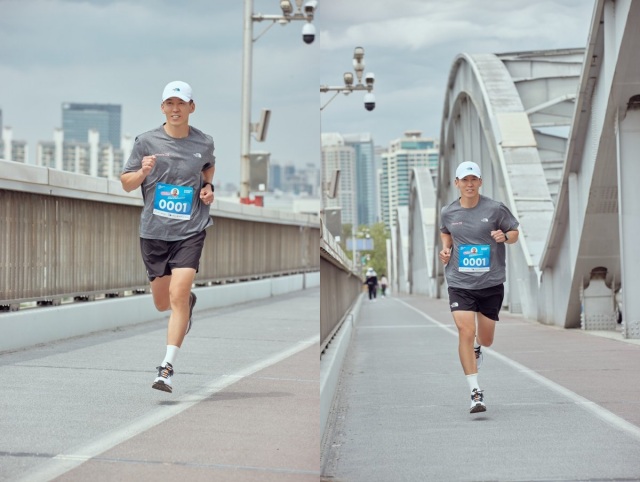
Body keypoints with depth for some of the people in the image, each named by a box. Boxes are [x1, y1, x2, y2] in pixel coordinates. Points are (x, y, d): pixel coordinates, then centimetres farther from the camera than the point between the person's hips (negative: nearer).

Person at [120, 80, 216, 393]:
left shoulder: (204, 143, 2)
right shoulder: (146, 142, -1)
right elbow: (126, 183, 4)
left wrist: (209, 187, 5)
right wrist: (142, 172, -16)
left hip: (190, 230, -1)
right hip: (153, 231, 2)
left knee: (177, 296, -17)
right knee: (162, 303, 12)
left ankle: (167, 368, -14)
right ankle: (189, 301, 49)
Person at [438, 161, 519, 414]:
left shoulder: (495, 209, -4)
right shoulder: (447, 213, 2)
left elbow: (514, 233, 7)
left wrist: (504, 236, -15)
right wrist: (445, 249, 4)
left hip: (491, 282, 0)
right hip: (460, 282, 0)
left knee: (485, 339, 9)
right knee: (466, 332, -16)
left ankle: (477, 347, 50)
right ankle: (475, 392, -12)